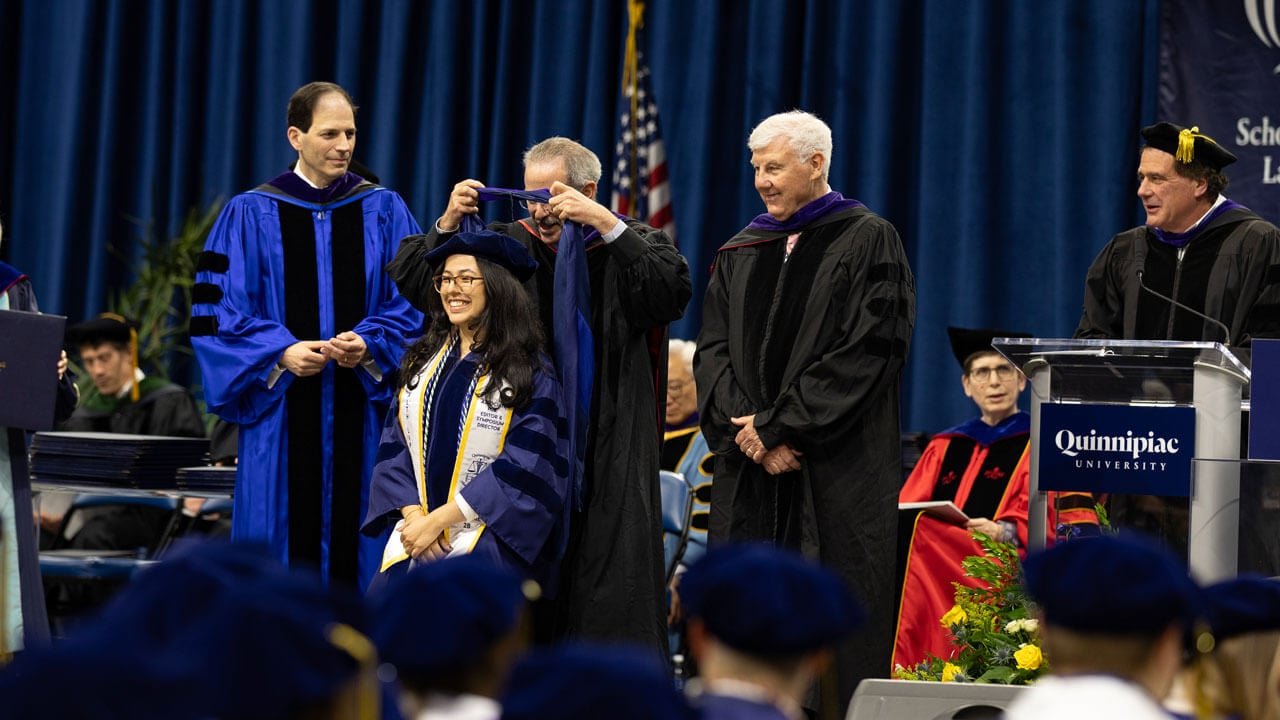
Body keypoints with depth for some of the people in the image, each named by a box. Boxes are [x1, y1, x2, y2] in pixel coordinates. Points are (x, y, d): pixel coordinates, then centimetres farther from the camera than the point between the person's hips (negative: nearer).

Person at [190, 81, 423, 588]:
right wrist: (281, 354, -14)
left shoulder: (384, 212, 8)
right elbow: (219, 310, 0)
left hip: (359, 413, 1)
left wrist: (369, 346, -14)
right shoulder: (250, 215, 4)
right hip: (283, 416, -1)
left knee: (352, 547, 0)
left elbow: (409, 304, 5)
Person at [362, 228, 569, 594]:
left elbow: (524, 467, -9)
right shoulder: (422, 361, 14)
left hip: (488, 542, -4)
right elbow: (394, 445, 11)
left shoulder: (530, 373, -2)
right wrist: (414, 516, -7)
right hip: (416, 532, 4)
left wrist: (439, 519, -13)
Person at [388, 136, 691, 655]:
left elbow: (673, 293, -21)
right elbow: (409, 281, 9)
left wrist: (606, 225, -25)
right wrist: (447, 223, -8)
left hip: (607, 454, -3)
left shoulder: (632, 246, 1)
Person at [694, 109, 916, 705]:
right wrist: (747, 431, -9)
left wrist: (776, 427, -13)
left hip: (837, 476, -5)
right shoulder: (741, 253, 16)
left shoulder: (868, 242, -1)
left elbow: (865, 353, -10)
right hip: (748, 476, 5)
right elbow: (712, 351, 9)